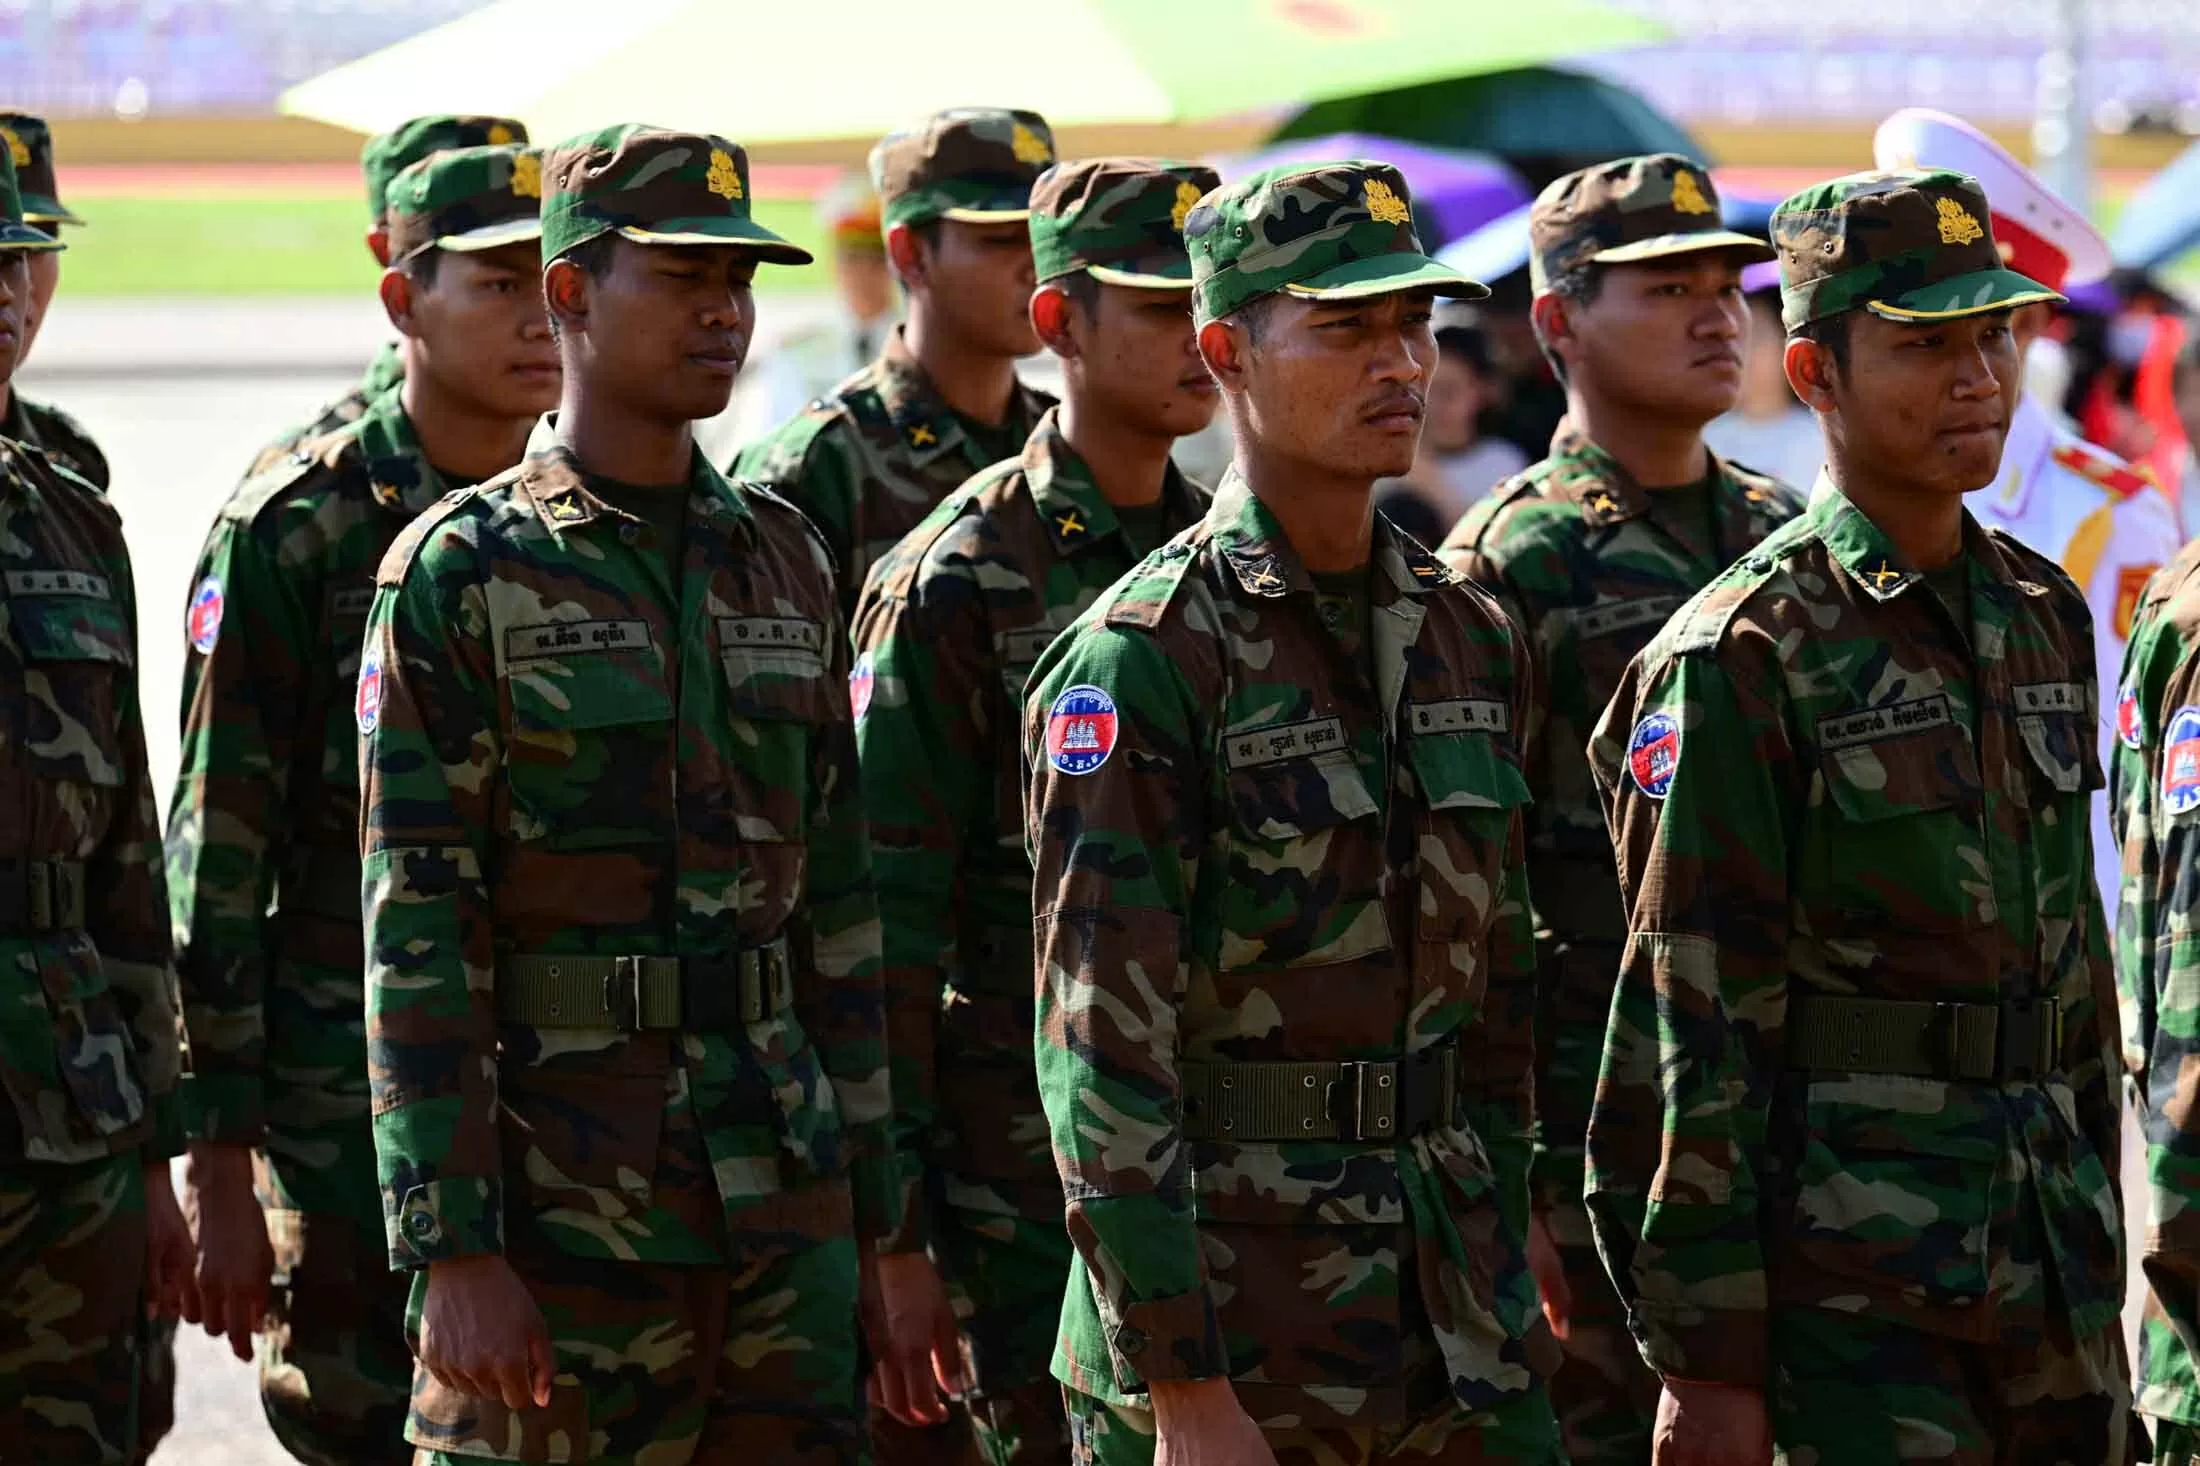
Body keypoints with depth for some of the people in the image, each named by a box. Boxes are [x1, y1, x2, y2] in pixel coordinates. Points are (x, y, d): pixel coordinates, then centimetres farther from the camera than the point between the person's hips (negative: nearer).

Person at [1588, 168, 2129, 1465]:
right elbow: (1695, 1026, -11)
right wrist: (1708, 1362, -14)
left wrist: (2098, 1264, 17)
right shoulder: (1745, 655, -9)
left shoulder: (2045, 618, 12)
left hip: (2050, 1261, 7)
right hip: (1848, 1285, -7)